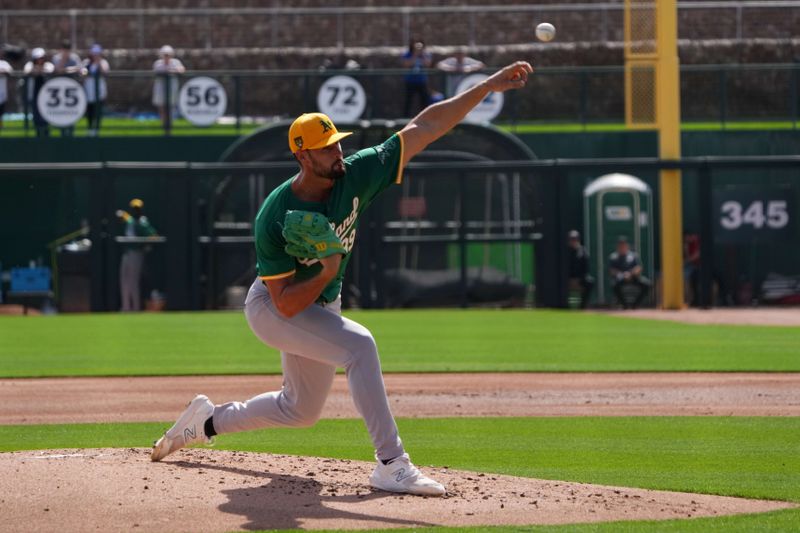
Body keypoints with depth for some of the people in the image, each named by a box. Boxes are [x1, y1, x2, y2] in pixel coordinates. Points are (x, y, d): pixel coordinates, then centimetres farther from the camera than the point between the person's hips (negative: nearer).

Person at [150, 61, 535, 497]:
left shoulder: (355, 176, -18)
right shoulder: (275, 217, -29)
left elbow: (425, 127, -22)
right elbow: (285, 303, -27)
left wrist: (489, 86, -29)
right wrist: (327, 273, -42)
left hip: (321, 307, 7)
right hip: (271, 309, -7)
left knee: (301, 410, 19)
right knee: (358, 345, -30)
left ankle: (209, 420, 40)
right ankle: (391, 465, -30)